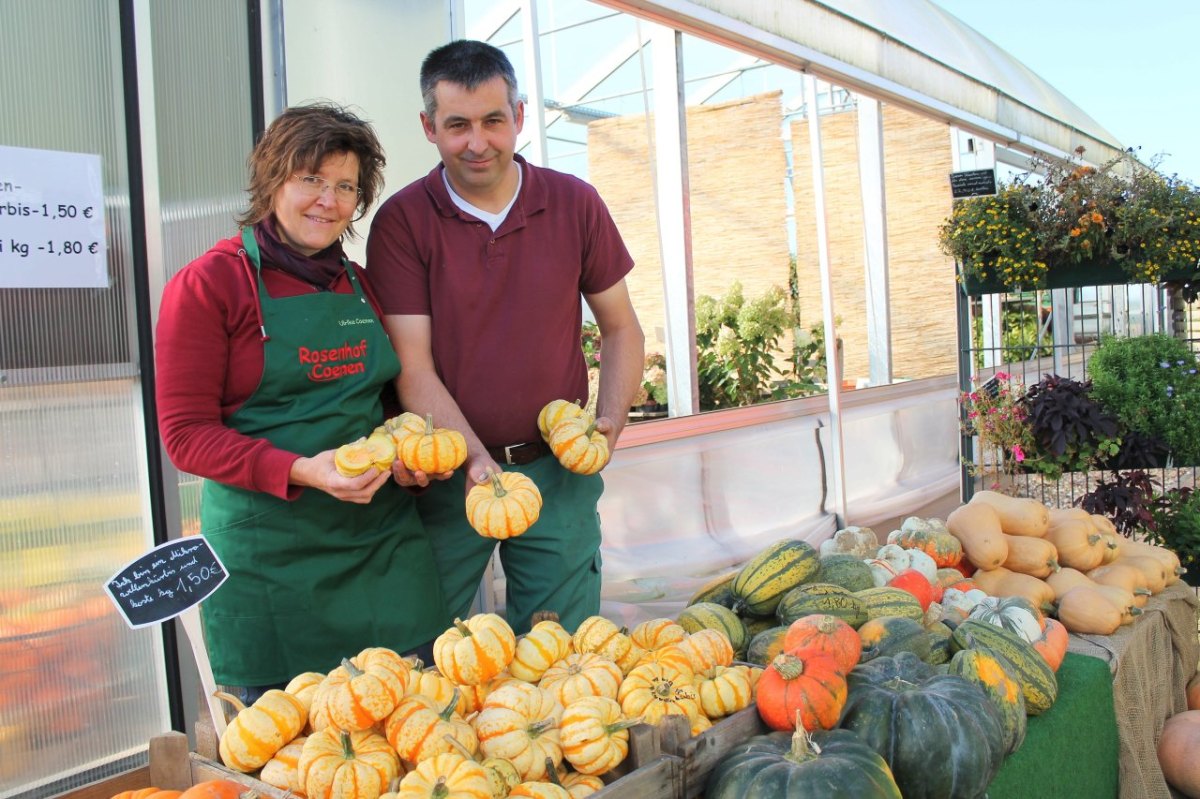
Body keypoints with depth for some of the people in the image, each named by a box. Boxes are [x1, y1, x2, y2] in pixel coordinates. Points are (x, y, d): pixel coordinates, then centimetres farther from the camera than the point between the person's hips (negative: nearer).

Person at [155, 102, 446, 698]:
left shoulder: (363, 286, 13)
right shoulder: (208, 284, -4)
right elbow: (186, 433, -7)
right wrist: (300, 472, -21)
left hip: (385, 533, 5)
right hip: (270, 548, -4)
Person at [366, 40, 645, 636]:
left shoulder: (576, 204, 1)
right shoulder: (401, 221, -6)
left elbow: (621, 328, 9)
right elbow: (413, 367, -10)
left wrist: (610, 419, -7)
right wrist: (475, 459, -23)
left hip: (558, 471, 2)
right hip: (450, 472, -1)